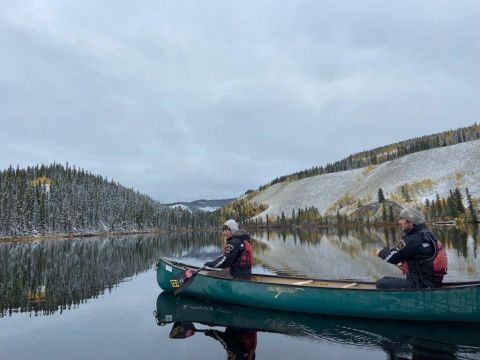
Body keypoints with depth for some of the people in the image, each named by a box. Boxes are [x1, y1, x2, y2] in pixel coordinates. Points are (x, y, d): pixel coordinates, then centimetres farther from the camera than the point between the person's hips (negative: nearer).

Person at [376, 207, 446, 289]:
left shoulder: (413, 239, -20)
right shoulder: (426, 234, 11)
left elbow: (393, 258, -12)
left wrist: (381, 252, 7)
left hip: (422, 285, -10)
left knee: (381, 284, -14)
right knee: (385, 280, 16)